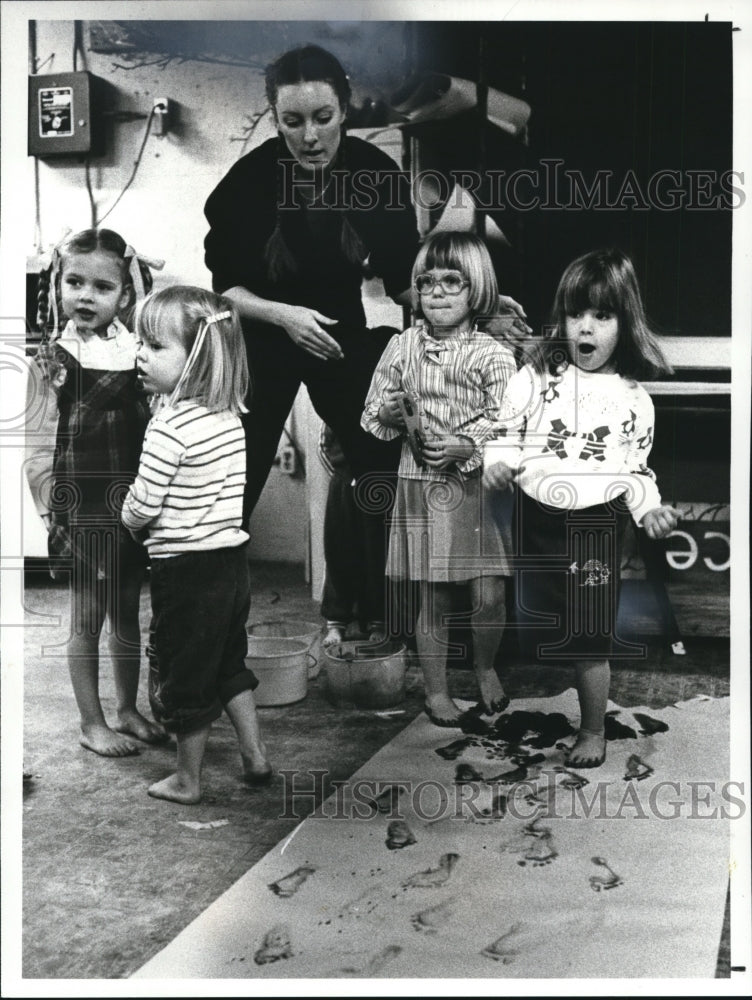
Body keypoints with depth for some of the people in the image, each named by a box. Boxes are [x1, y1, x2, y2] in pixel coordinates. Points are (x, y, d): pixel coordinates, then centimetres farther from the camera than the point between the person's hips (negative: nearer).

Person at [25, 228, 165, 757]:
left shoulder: (136, 354, 3)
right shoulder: (52, 361, -6)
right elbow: (38, 449, -6)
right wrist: (54, 514, -10)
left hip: (134, 506, 4)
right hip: (82, 508, -3)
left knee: (127, 613, 15)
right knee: (87, 617, 6)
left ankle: (128, 710, 30)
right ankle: (92, 723, 19)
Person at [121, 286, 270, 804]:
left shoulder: (170, 426, -22)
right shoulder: (229, 413, 2)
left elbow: (142, 505, -18)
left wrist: (128, 521, 5)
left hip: (187, 568, -7)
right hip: (232, 554, 8)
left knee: (184, 674, 9)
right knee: (229, 659, 23)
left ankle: (188, 780, 23)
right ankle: (256, 756, 31)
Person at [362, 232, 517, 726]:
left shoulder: (494, 356, -4)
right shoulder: (401, 347, 4)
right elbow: (371, 417, 11)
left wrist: (468, 447, -22)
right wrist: (387, 413, -10)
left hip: (479, 486, -1)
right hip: (422, 487, 1)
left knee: (489, 593, -3)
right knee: (433, 597, 7)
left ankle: (486, 667, 27)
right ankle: (436, 688, 25)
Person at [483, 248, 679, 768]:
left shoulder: (633, 398, 1)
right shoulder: (537, 375, 1)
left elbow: (636, 468, 7)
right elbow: (506, 432, 4)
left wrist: (649, 508, -10)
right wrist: (498, 461, -16)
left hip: (596, 527, -1)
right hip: (535, 520, 1)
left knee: (590, 639, 3)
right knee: (534, 634, 10)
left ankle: (593, 731, 23)